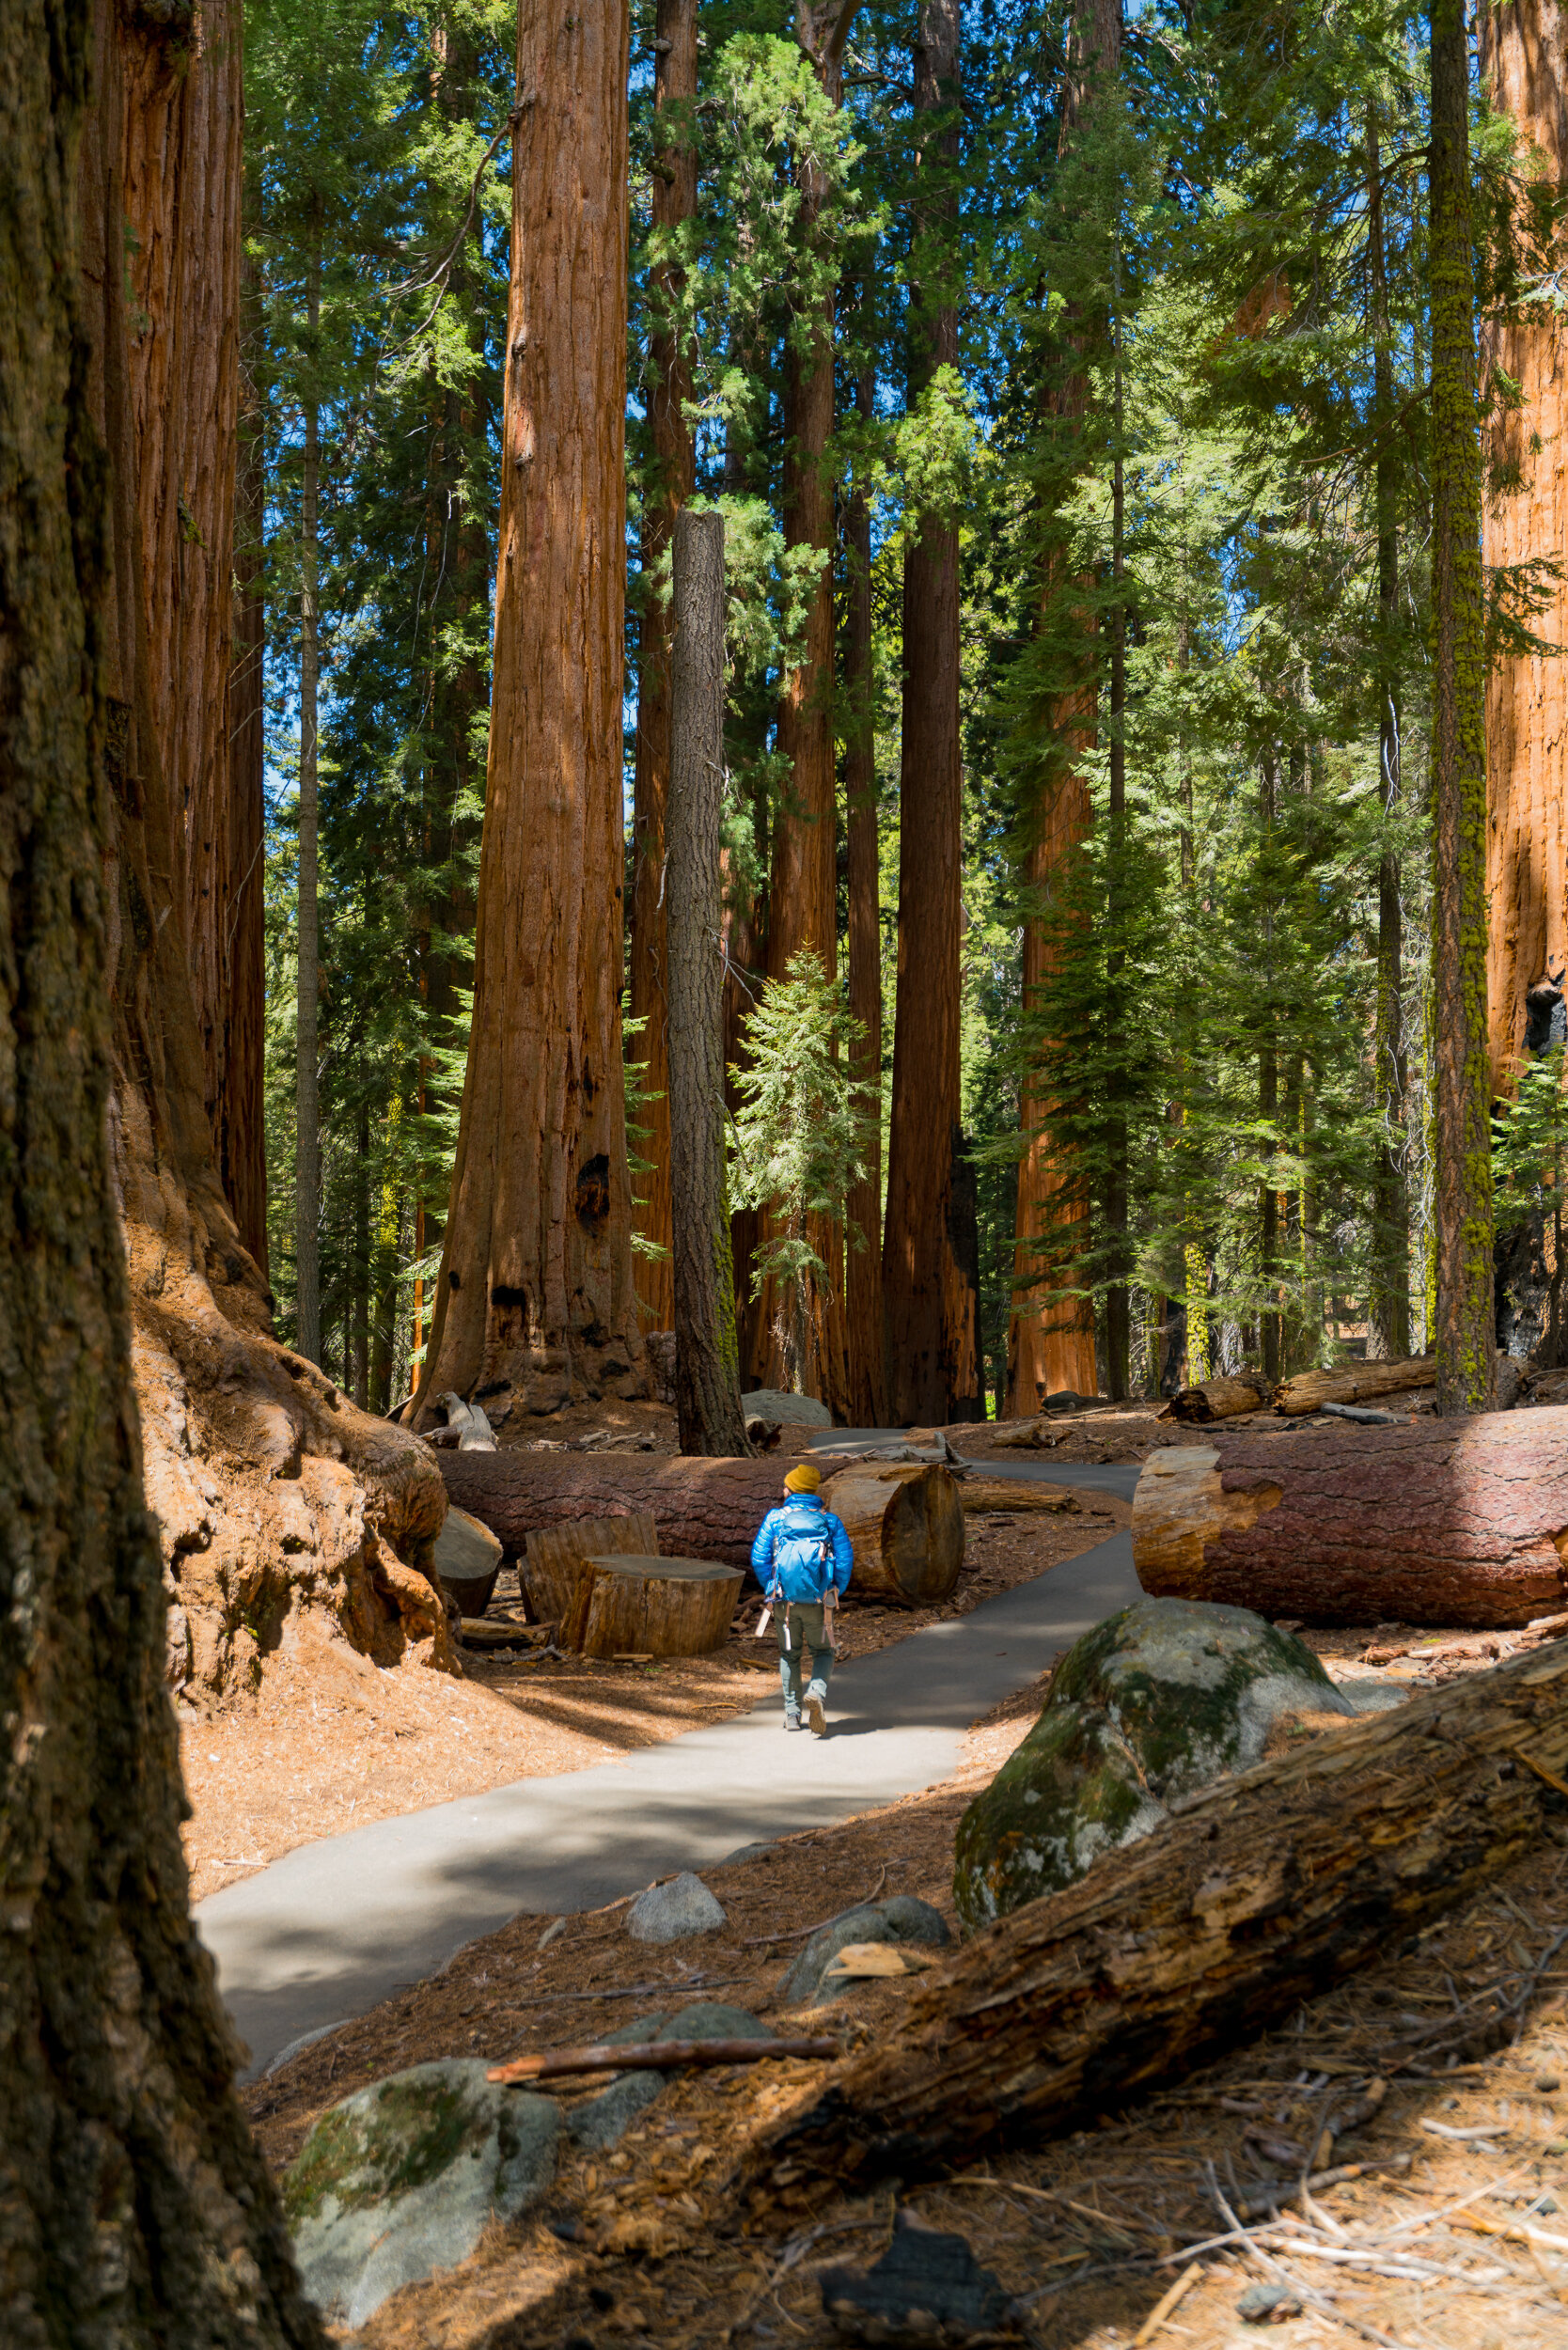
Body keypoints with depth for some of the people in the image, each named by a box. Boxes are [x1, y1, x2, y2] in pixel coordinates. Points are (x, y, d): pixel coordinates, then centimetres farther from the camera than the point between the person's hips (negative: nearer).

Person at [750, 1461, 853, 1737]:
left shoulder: (775, 1518, 4)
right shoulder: (830, 1521, 4)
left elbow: (759, 1558, -1)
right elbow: (845, 1561, -3)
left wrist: (771, 1589, 11)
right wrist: (835, 1594, 9)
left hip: (784, 1600, 1)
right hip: (818, 1600, -1)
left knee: (789, 1654, 17)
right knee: (823, 1651, 14)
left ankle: (792, 1714, 12)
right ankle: (817, 1693, -15)